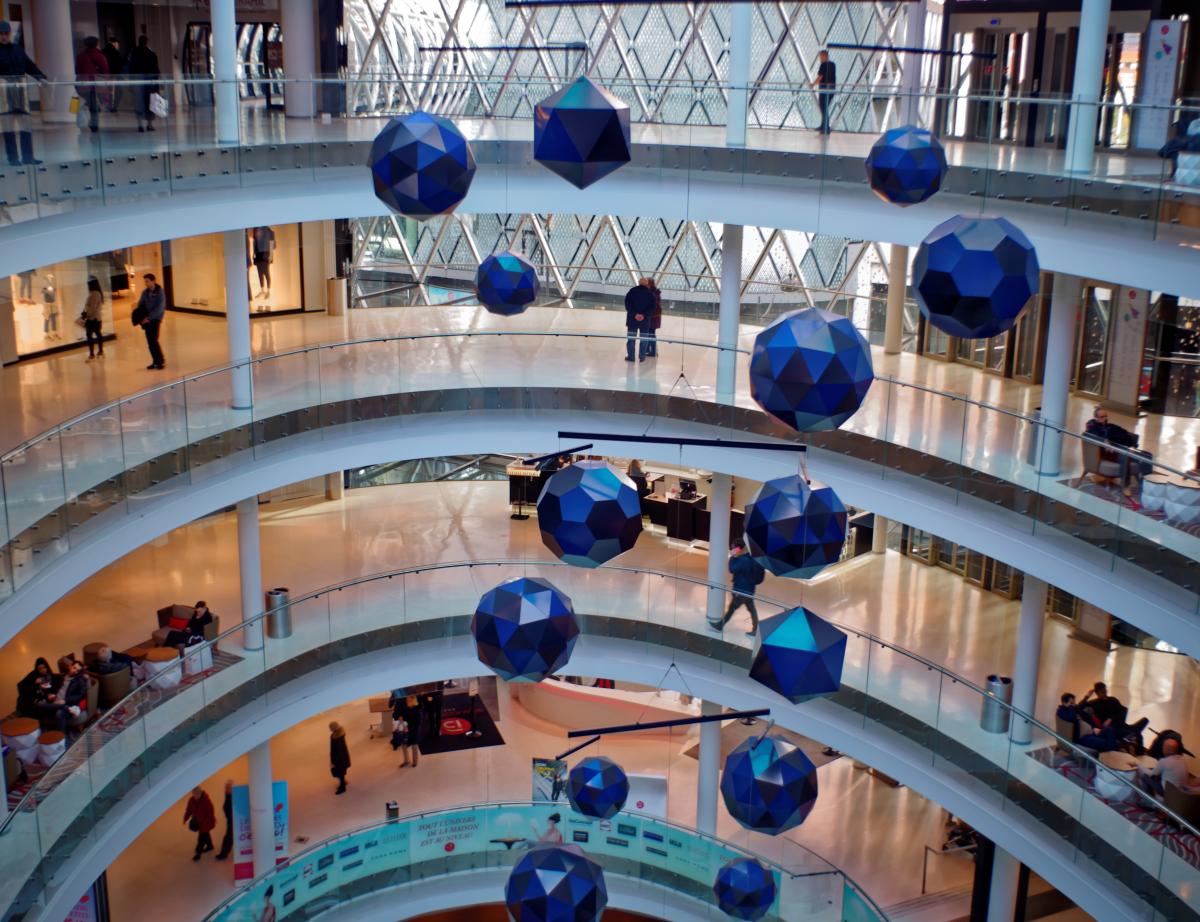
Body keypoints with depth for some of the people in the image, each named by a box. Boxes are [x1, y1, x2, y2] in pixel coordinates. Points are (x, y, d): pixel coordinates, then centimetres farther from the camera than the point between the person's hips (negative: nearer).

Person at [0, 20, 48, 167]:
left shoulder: (18, 50, 13)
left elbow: (30, 66, 13)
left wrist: (41, 77, 2)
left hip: (20, 88, 4)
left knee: (25, 124, 2)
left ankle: (27, 156, 7)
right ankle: (13, 157, 0)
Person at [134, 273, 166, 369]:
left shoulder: (160, 292, -13)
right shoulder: (145, 292, 4)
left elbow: (160, 308, -19)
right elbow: (140, 304, 8)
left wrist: (149, 317, -22)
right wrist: (140, 318, -8)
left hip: (155, 318, -6)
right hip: (147, 318, 6)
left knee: (153, 340, -11)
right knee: (150, 341, 6)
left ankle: (161, 361, 2)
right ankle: (156, 361, 15)